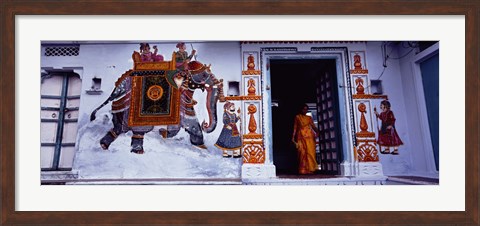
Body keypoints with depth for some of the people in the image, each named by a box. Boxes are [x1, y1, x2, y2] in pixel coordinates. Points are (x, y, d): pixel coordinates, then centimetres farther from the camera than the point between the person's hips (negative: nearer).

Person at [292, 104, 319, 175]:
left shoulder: (309, 118, 16)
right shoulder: (297, 117, 12)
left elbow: (313, 126, 5)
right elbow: (295, 127, 8)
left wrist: (317, 131, -15)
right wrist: (293, 136, -1)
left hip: (309, 136, 2)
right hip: (301, 136, -2)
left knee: (310, 152, -6)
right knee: (302, 153, -7)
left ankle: (310, 169, -3)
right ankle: (303, 170, -4)